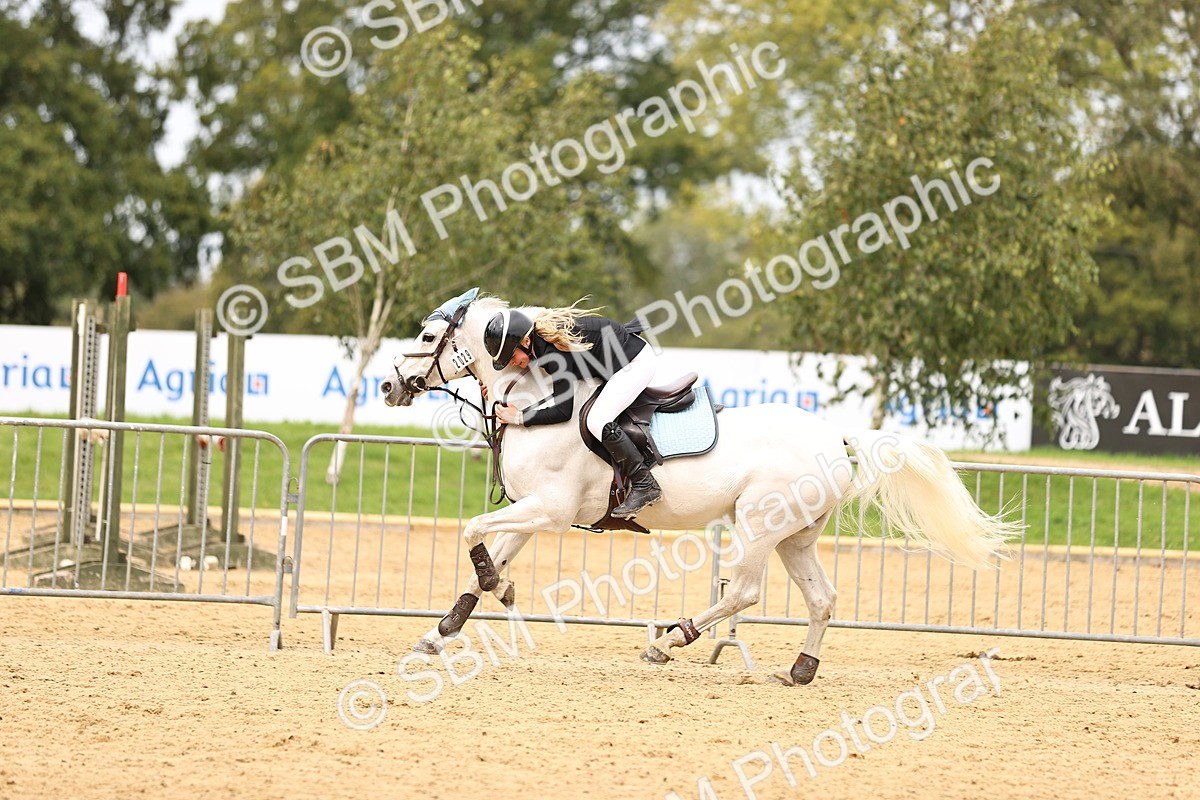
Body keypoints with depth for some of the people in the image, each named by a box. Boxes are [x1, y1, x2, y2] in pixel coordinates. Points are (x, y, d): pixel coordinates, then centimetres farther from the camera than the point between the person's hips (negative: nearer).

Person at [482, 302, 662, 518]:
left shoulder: (553, 352, -29)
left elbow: (563, 410, -26)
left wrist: (520, 418, -20)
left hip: (637, 362, -10)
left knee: (597, 421, -22)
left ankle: (646, 486, -13)